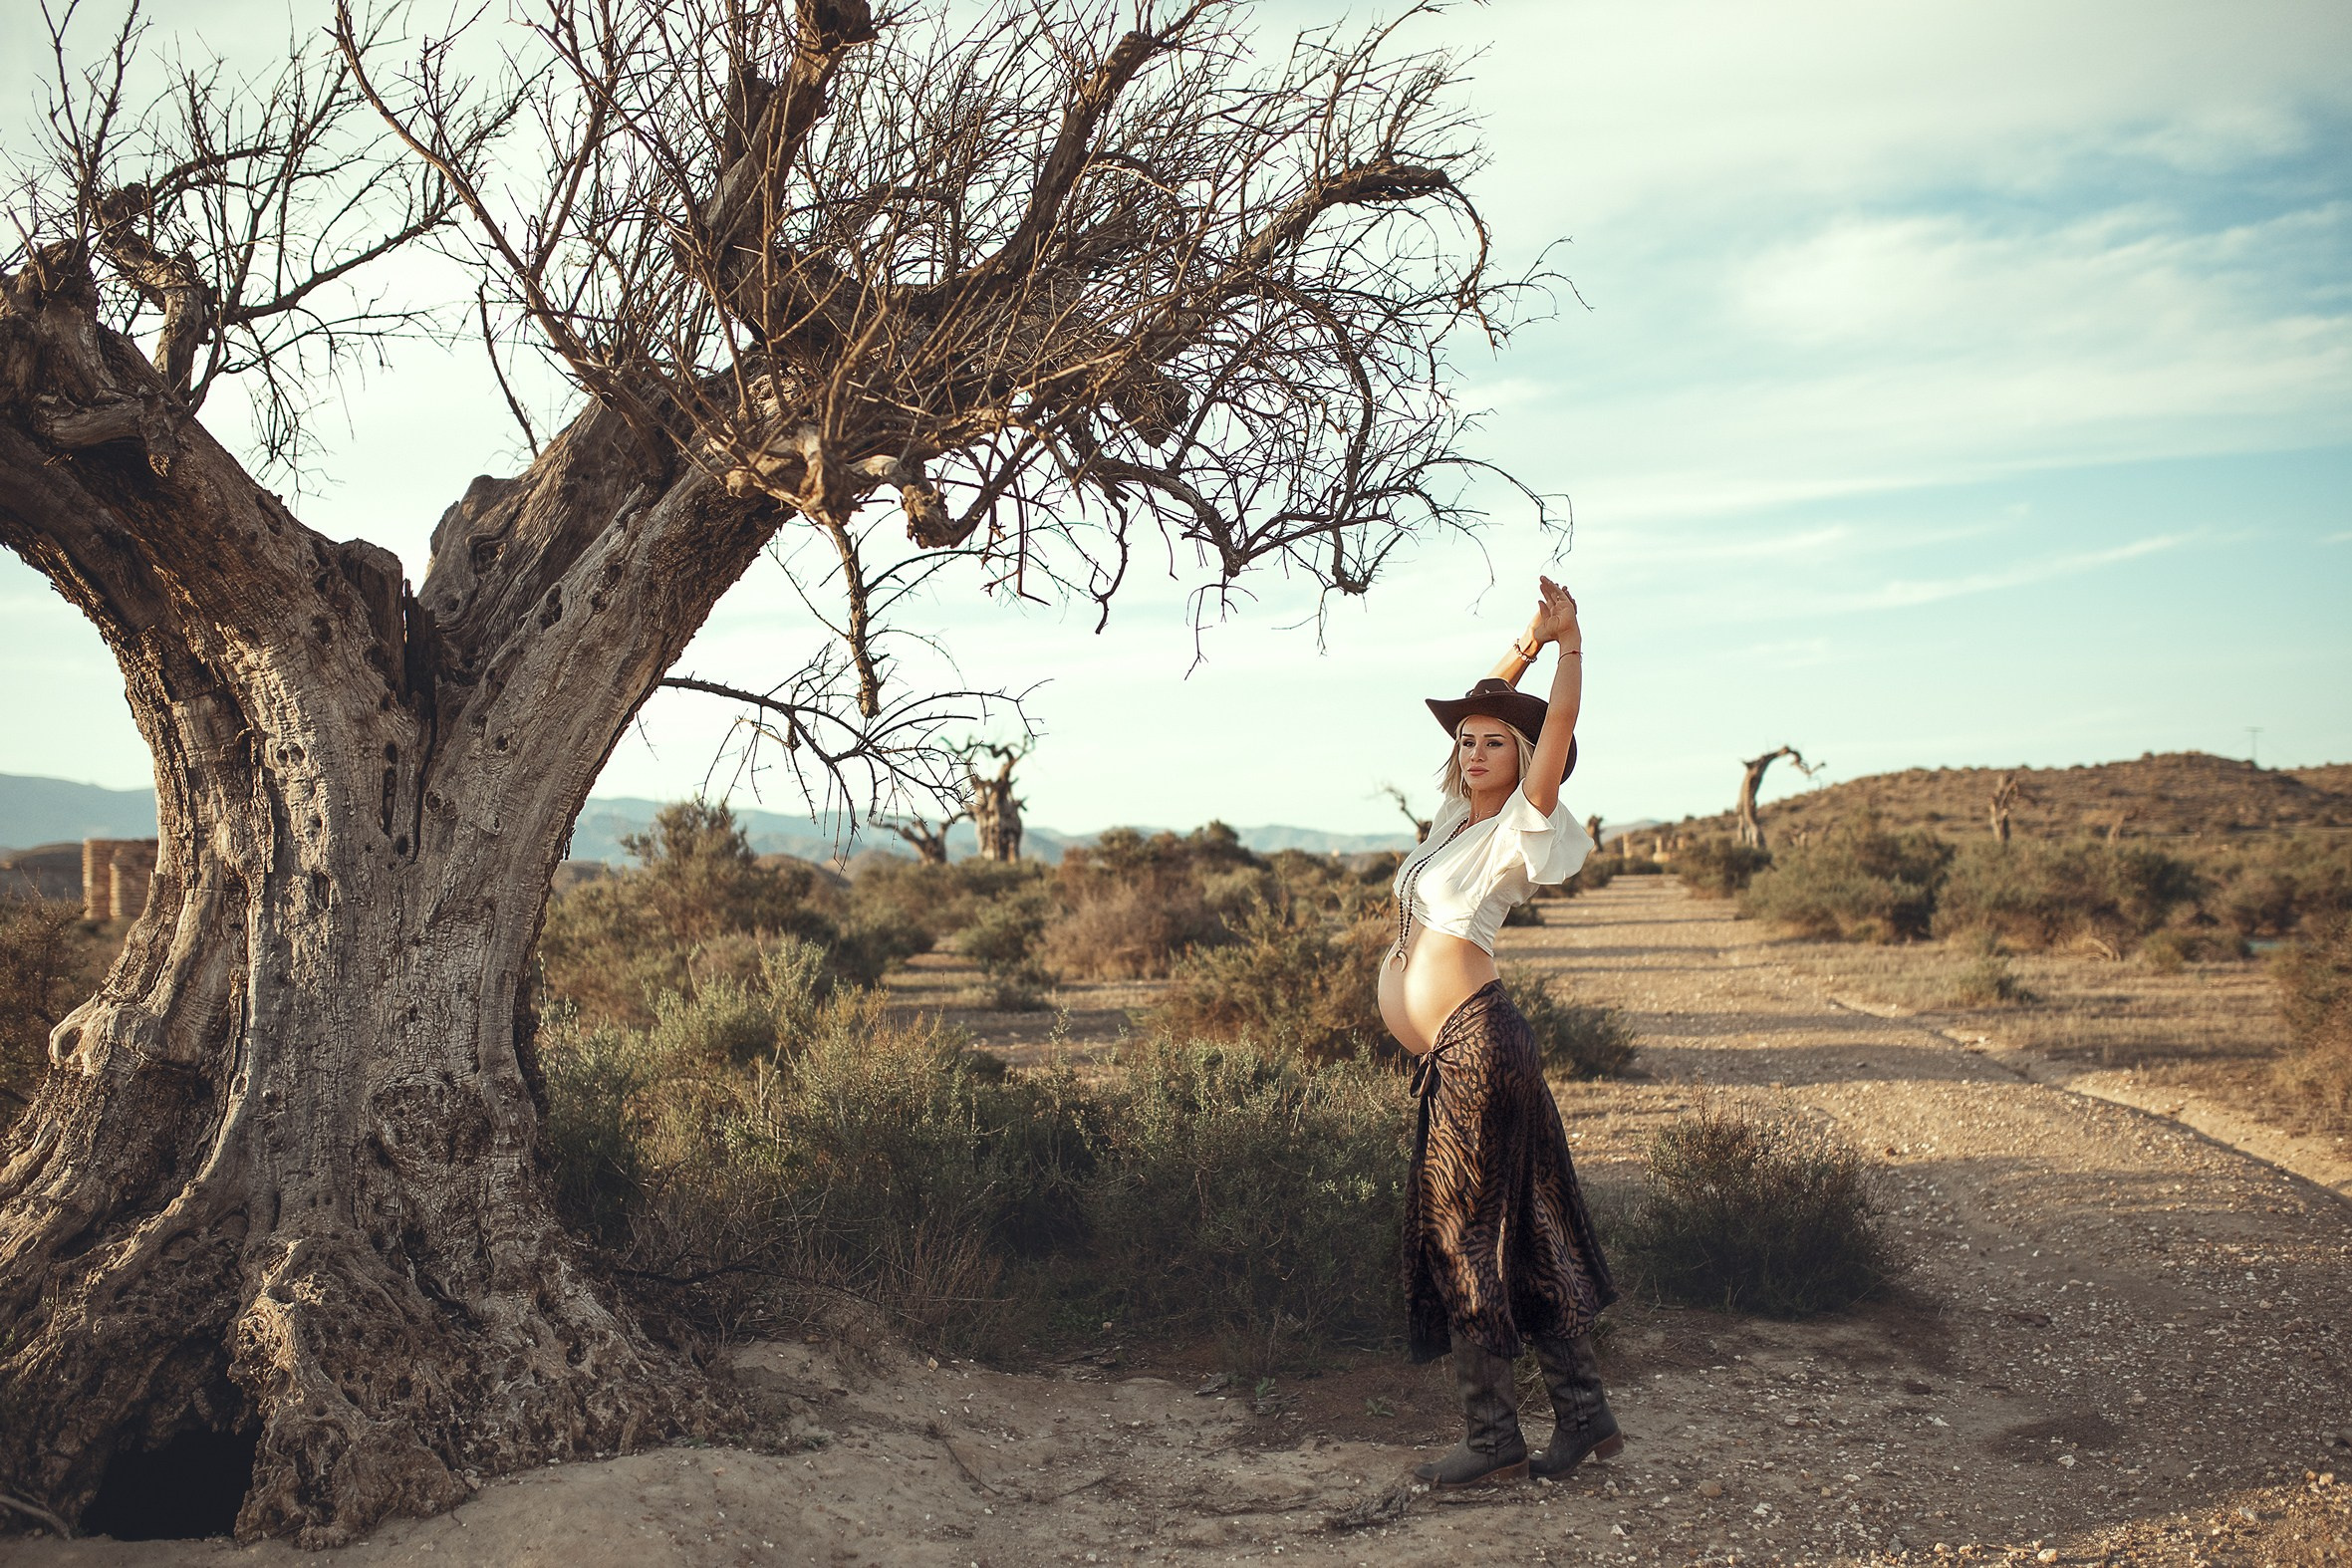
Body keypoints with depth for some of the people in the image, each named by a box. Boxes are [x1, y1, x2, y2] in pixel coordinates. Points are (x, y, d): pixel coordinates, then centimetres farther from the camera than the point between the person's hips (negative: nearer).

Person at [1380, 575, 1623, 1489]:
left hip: (1475, 1043, -8)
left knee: (1462, 1236, -5)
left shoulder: (1523, 828, -4)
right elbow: (1476, 709, 27)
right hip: (1449, 1053, 8)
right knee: (1521, 1234, 10)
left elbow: (1557, 726, -16)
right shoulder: (1461, 815, 16)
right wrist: (1525, 646, 20)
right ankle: (1585, 1415, 18)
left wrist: (1569, 640, -9)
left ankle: (1495, 1442, 2)